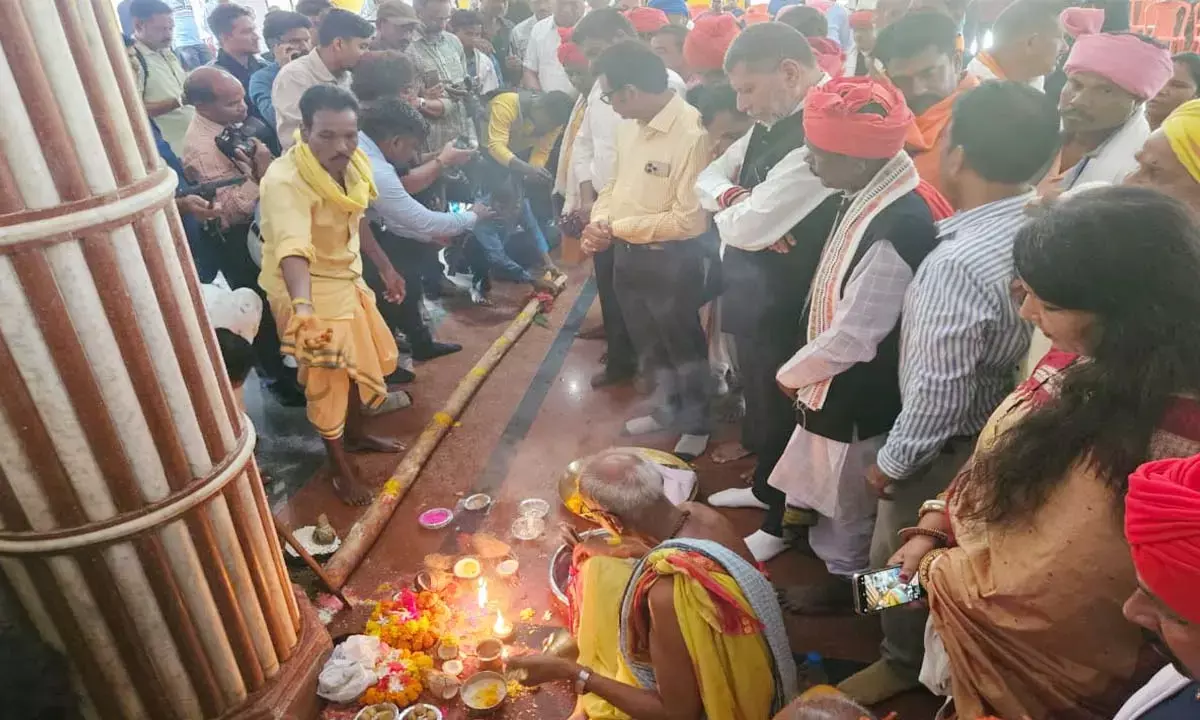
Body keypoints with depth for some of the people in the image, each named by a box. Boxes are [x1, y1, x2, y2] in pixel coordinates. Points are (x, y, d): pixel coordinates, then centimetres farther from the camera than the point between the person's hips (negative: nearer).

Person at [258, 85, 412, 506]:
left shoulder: (351, 163, -7)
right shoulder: (285, 182, -32)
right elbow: (292, 248, -49)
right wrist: (303, 307, -65)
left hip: (346, 278, 8)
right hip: (308, 290, -8)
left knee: (361, 362, 21)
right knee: (327, 380, 4)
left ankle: (355, 435, 45)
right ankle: (340, 467, 24)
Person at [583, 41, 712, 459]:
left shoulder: (692, 133, -24)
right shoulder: (630, 125, 0)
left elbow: (690, 219, -25)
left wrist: (617, 228, -18)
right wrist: (600, 223, -9)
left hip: (670, 262, -7)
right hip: (627, 255, 8)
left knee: (684, 347, 14)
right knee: (649, 345, 24)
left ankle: (697, 424, 38)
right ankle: (672, 408, 47)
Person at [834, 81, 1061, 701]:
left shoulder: (959, 262, -35)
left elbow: (939, 389, -28)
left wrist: (892, 462, -12)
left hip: (950, 444, -8)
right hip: (1006, 425, 8)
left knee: (902, 560, 17)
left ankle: (904, 663, 42)